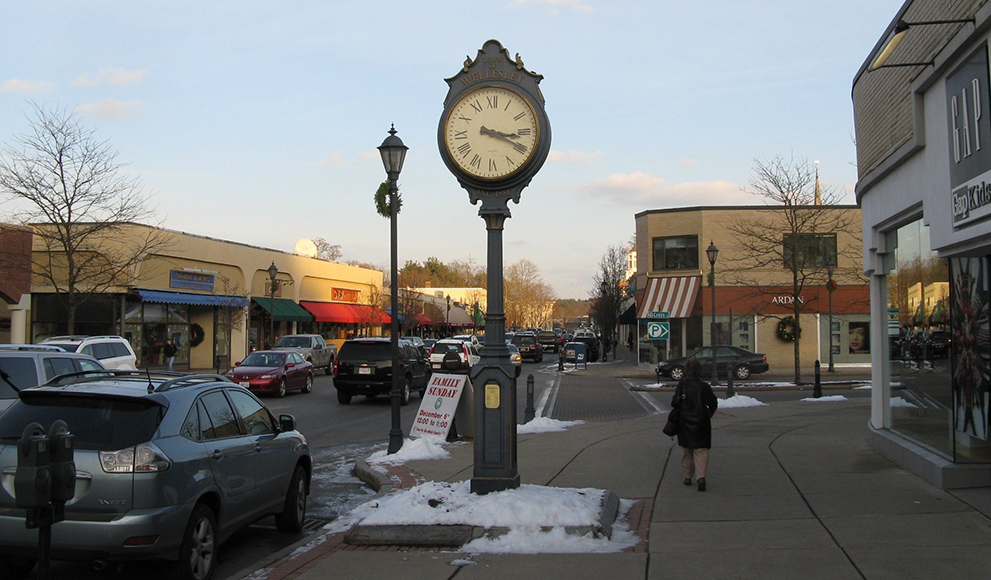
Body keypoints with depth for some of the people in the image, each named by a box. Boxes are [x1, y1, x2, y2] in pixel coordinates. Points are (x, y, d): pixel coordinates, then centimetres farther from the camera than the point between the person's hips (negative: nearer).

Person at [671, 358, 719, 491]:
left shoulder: (682, 385, -9)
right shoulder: (704, 386, -10)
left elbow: (676, 402, -10)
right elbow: (713, 404, -3)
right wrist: (709, 414, 15)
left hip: (685, 422, 1)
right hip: (701, 422, -1)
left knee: (686, 450, 16)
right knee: (701, 450, 2)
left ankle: (688, 476, 21)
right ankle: (701, 476, -15)